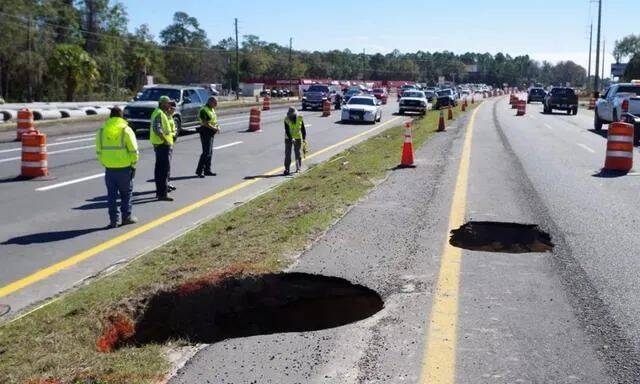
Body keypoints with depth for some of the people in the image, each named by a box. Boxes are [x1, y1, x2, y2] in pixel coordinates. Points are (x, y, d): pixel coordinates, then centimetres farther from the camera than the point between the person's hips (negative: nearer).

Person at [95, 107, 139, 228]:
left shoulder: (102, 131, 4)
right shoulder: (126, 130, -7)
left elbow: (99, 151, 7)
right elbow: (133, 150, -9)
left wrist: (104, 163, 16)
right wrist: (133, 165, 0)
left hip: (109, 168, 3)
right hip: (124, 167, -3)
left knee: (111, 194, 9)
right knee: (126, 193, 13)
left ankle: (113, 220, 9)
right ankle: (126, 217, 17)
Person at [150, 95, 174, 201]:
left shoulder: (162, 113, 17)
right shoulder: (159, 114, -16)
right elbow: (157, 129, -26)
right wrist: (165, 140, -24)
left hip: (159, 145, 11)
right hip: (163, 145, -11)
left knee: (159, 168, 16)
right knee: (165, 169, -10)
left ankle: (159, 191, 25)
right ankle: (163, 194, -10)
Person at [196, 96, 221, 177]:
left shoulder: (212, 109, 15)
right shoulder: (204, 110, -15)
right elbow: (205, 123, -22)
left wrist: (217, 126, 6)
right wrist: (214, 128, -19)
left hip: (211, 133, 10)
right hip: (205, 132, -10)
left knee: (210, 152, 11)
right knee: (206, 152, -12)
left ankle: (207, 170, 17)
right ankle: (199, 170, -9)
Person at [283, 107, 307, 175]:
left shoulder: (300, 119, -10)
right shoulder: (286, 120, -14)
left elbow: (303, 129, -6)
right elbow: (287, 131, -21)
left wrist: (304, 138, -16)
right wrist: (291, 138, -34)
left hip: (298, 138, 1)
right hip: (288, 138, -1)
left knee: (297, 153, 4)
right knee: (287, 153, -6)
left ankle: (298, 168, 18)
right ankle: (287, 169, -4)